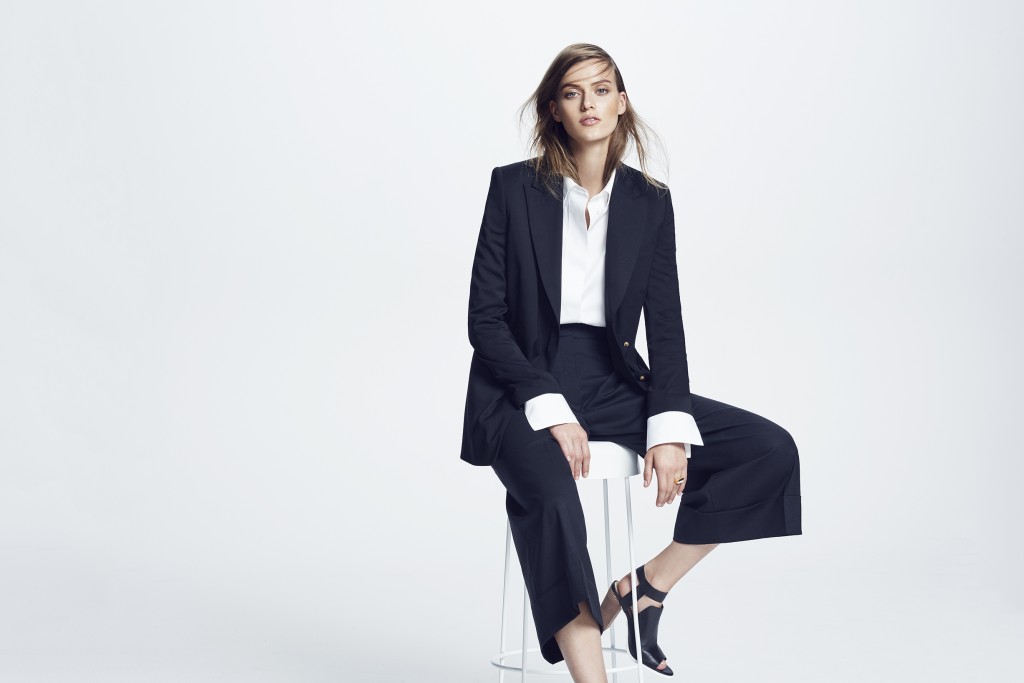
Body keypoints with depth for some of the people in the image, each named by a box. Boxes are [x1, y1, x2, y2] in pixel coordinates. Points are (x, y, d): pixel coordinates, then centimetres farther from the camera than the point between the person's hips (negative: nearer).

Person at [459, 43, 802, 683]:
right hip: (524, 389, -4)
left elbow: (666, 325, 4)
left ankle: (644, 586, -1)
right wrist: (551, 411, -19)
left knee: (771, 450, -12)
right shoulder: (514, 187, -2)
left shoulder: (650, 200, 7)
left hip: (613, 383, 4)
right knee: (549, 487, -38)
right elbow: (486, 319, -6)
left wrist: (669, 427, -12)